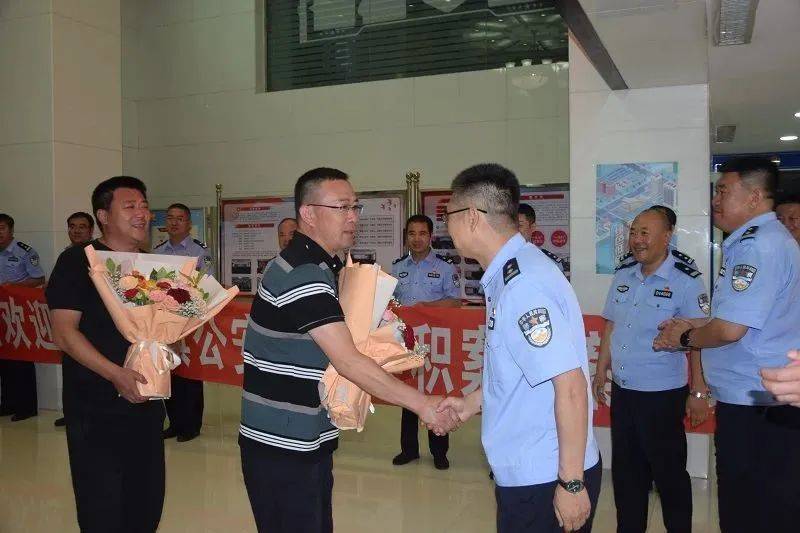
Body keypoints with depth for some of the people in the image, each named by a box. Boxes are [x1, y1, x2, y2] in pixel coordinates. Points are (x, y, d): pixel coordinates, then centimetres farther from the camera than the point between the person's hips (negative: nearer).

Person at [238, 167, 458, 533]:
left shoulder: (314, 265, 11)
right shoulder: (303, 274, -21)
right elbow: (349, 362, -26)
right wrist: (422, 404, -23)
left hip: (305, 440, 10)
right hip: (282, 446, -9)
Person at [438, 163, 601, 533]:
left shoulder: (524, 283, -25)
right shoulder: (505, 275, 5)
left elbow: (570, 385, -26)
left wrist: (572, 482, -21)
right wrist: (472, 403, 17)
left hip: (548, 480, -9)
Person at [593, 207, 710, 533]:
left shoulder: (685, 281, -12)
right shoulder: (623, 276, 5)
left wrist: (698, 392, -13)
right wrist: (600, 373, 13)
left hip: (662, 395, -5)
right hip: (622, 391, 6)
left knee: (668, 472, 10)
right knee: (625, 469, 17)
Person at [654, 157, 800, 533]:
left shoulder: (757, 244, -20)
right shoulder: (765, 239, 14)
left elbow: (730, 330, -24)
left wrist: (683, 339, -5)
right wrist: (693, 325, 14)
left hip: (754, 407, -10)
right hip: (760, 402, 10)